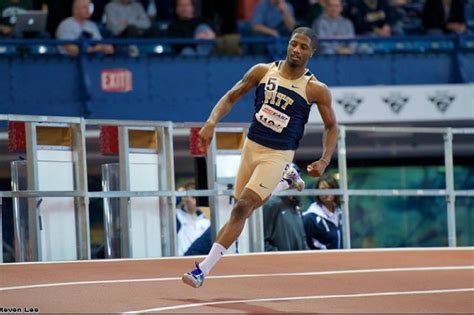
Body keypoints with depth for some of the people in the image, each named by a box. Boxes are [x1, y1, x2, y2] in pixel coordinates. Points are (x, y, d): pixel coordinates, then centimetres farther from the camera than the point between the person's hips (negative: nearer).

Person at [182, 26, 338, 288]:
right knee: (247, 206, 16)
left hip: (277, 156, -5)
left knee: (241, 208, -16)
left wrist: (324, 161, -13)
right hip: (251, 146, 5)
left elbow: (331, 127, 1)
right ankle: (285, 184, 46)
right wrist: (212, 122, -11)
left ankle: (204, 269, -16)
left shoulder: (316, 90, -10)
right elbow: (231, 97, 6)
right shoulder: (262, 71, -2)